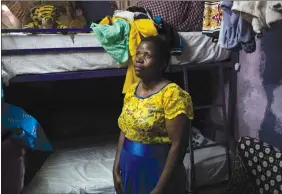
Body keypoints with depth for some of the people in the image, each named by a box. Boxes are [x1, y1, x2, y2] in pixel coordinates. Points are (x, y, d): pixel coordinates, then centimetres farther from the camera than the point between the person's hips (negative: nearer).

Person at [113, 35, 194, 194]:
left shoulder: (172, 94, -19)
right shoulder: (131, 91, 3)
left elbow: (178, 146, -20)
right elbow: (124, 133, 9)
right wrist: (116, 170, 5)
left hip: (159, 175, -6)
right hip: (130, 173, 7)